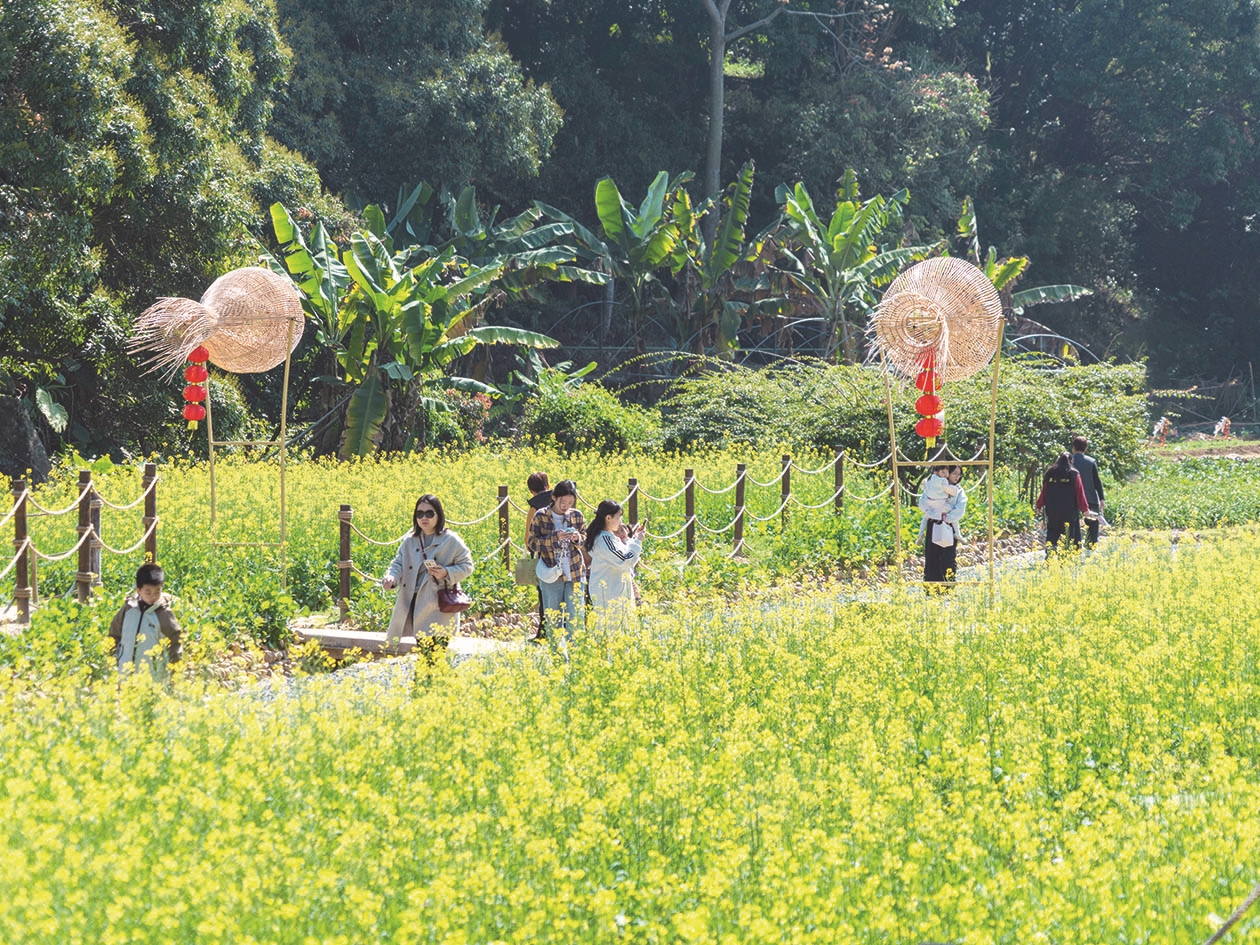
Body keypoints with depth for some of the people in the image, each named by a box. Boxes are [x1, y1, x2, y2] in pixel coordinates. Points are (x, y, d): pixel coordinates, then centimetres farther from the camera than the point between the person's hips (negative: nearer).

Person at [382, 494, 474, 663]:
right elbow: (398, 564, 8)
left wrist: (446, 573, -16)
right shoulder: (409, 542, 13)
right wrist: (390, 578, -15)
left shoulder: (451, 541, -1)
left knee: (436, 659, -9)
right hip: (414, 605, 5)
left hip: (439, 609, -5)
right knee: (422, 656, 8)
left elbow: (466, 566, 2)